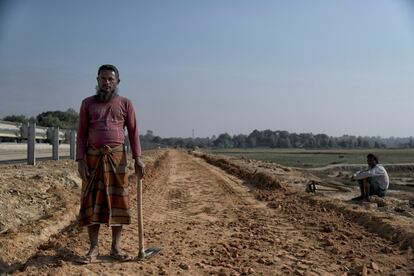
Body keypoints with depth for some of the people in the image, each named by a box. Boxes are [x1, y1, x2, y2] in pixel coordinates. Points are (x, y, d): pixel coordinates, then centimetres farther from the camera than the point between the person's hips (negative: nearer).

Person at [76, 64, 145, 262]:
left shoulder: (125, 104, 6)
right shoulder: (88, 103, 8)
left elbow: (133, 132, 2)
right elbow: (82, 133, 5)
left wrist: (137, 158, -9)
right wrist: (80, 160, -5)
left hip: (117, 157, 0)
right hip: (93, 157, 1)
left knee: (118, 200, 2)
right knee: (92, 201, 2)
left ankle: (116, 247, 13)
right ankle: (93, 247, 12)